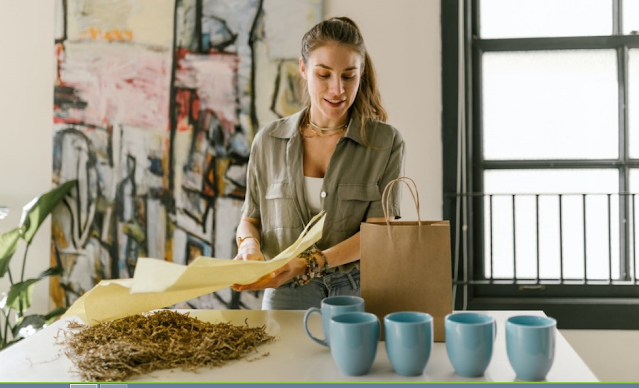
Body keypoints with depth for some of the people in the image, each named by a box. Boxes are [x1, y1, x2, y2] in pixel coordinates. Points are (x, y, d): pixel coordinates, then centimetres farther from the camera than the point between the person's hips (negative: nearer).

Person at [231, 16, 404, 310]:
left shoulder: (386, 142, 0)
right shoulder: (268, 141, 6)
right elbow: (250, 218, 14)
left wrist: (311, 263, -19)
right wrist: (249, 244, -8)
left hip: (359, 294, -1)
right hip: (286, 296, 1)